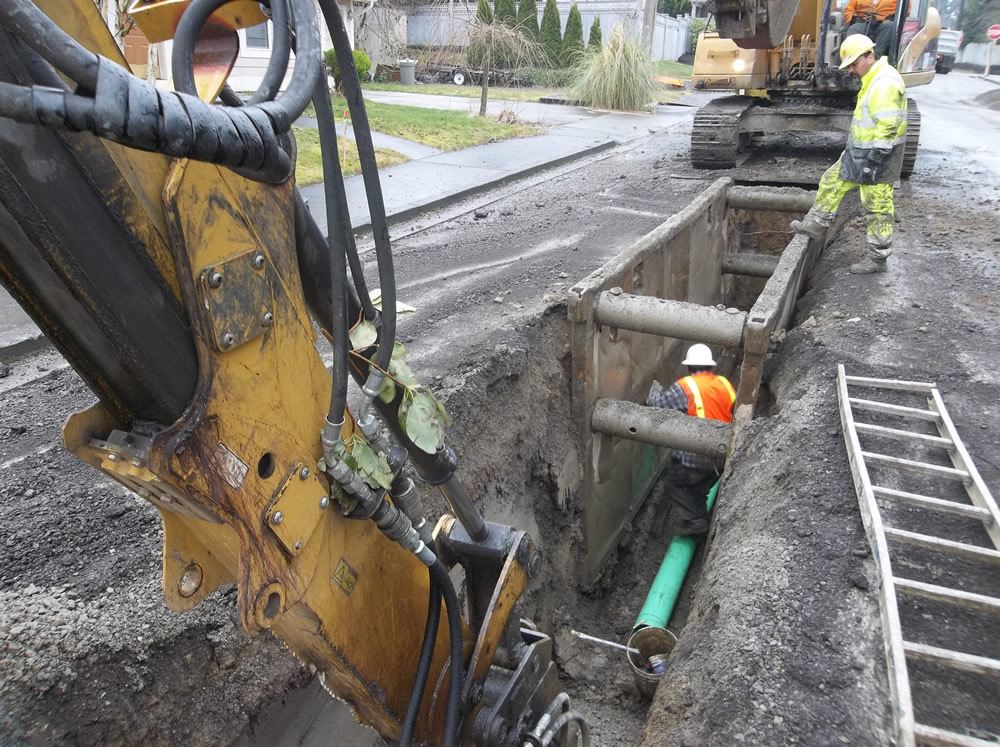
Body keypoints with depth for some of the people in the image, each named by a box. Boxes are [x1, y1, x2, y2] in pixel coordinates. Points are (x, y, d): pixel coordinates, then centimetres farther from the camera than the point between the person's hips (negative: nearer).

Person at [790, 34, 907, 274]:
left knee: (877, 207, -2)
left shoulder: (885, 82, -21)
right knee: (832, 182, 19)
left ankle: (878, 259, 7)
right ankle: (816, 225, 33)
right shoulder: (872, 78, 12)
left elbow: (888, 126, -25)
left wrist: (873, 160, -25)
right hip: (860, 151, 10)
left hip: (878, 154, -10)